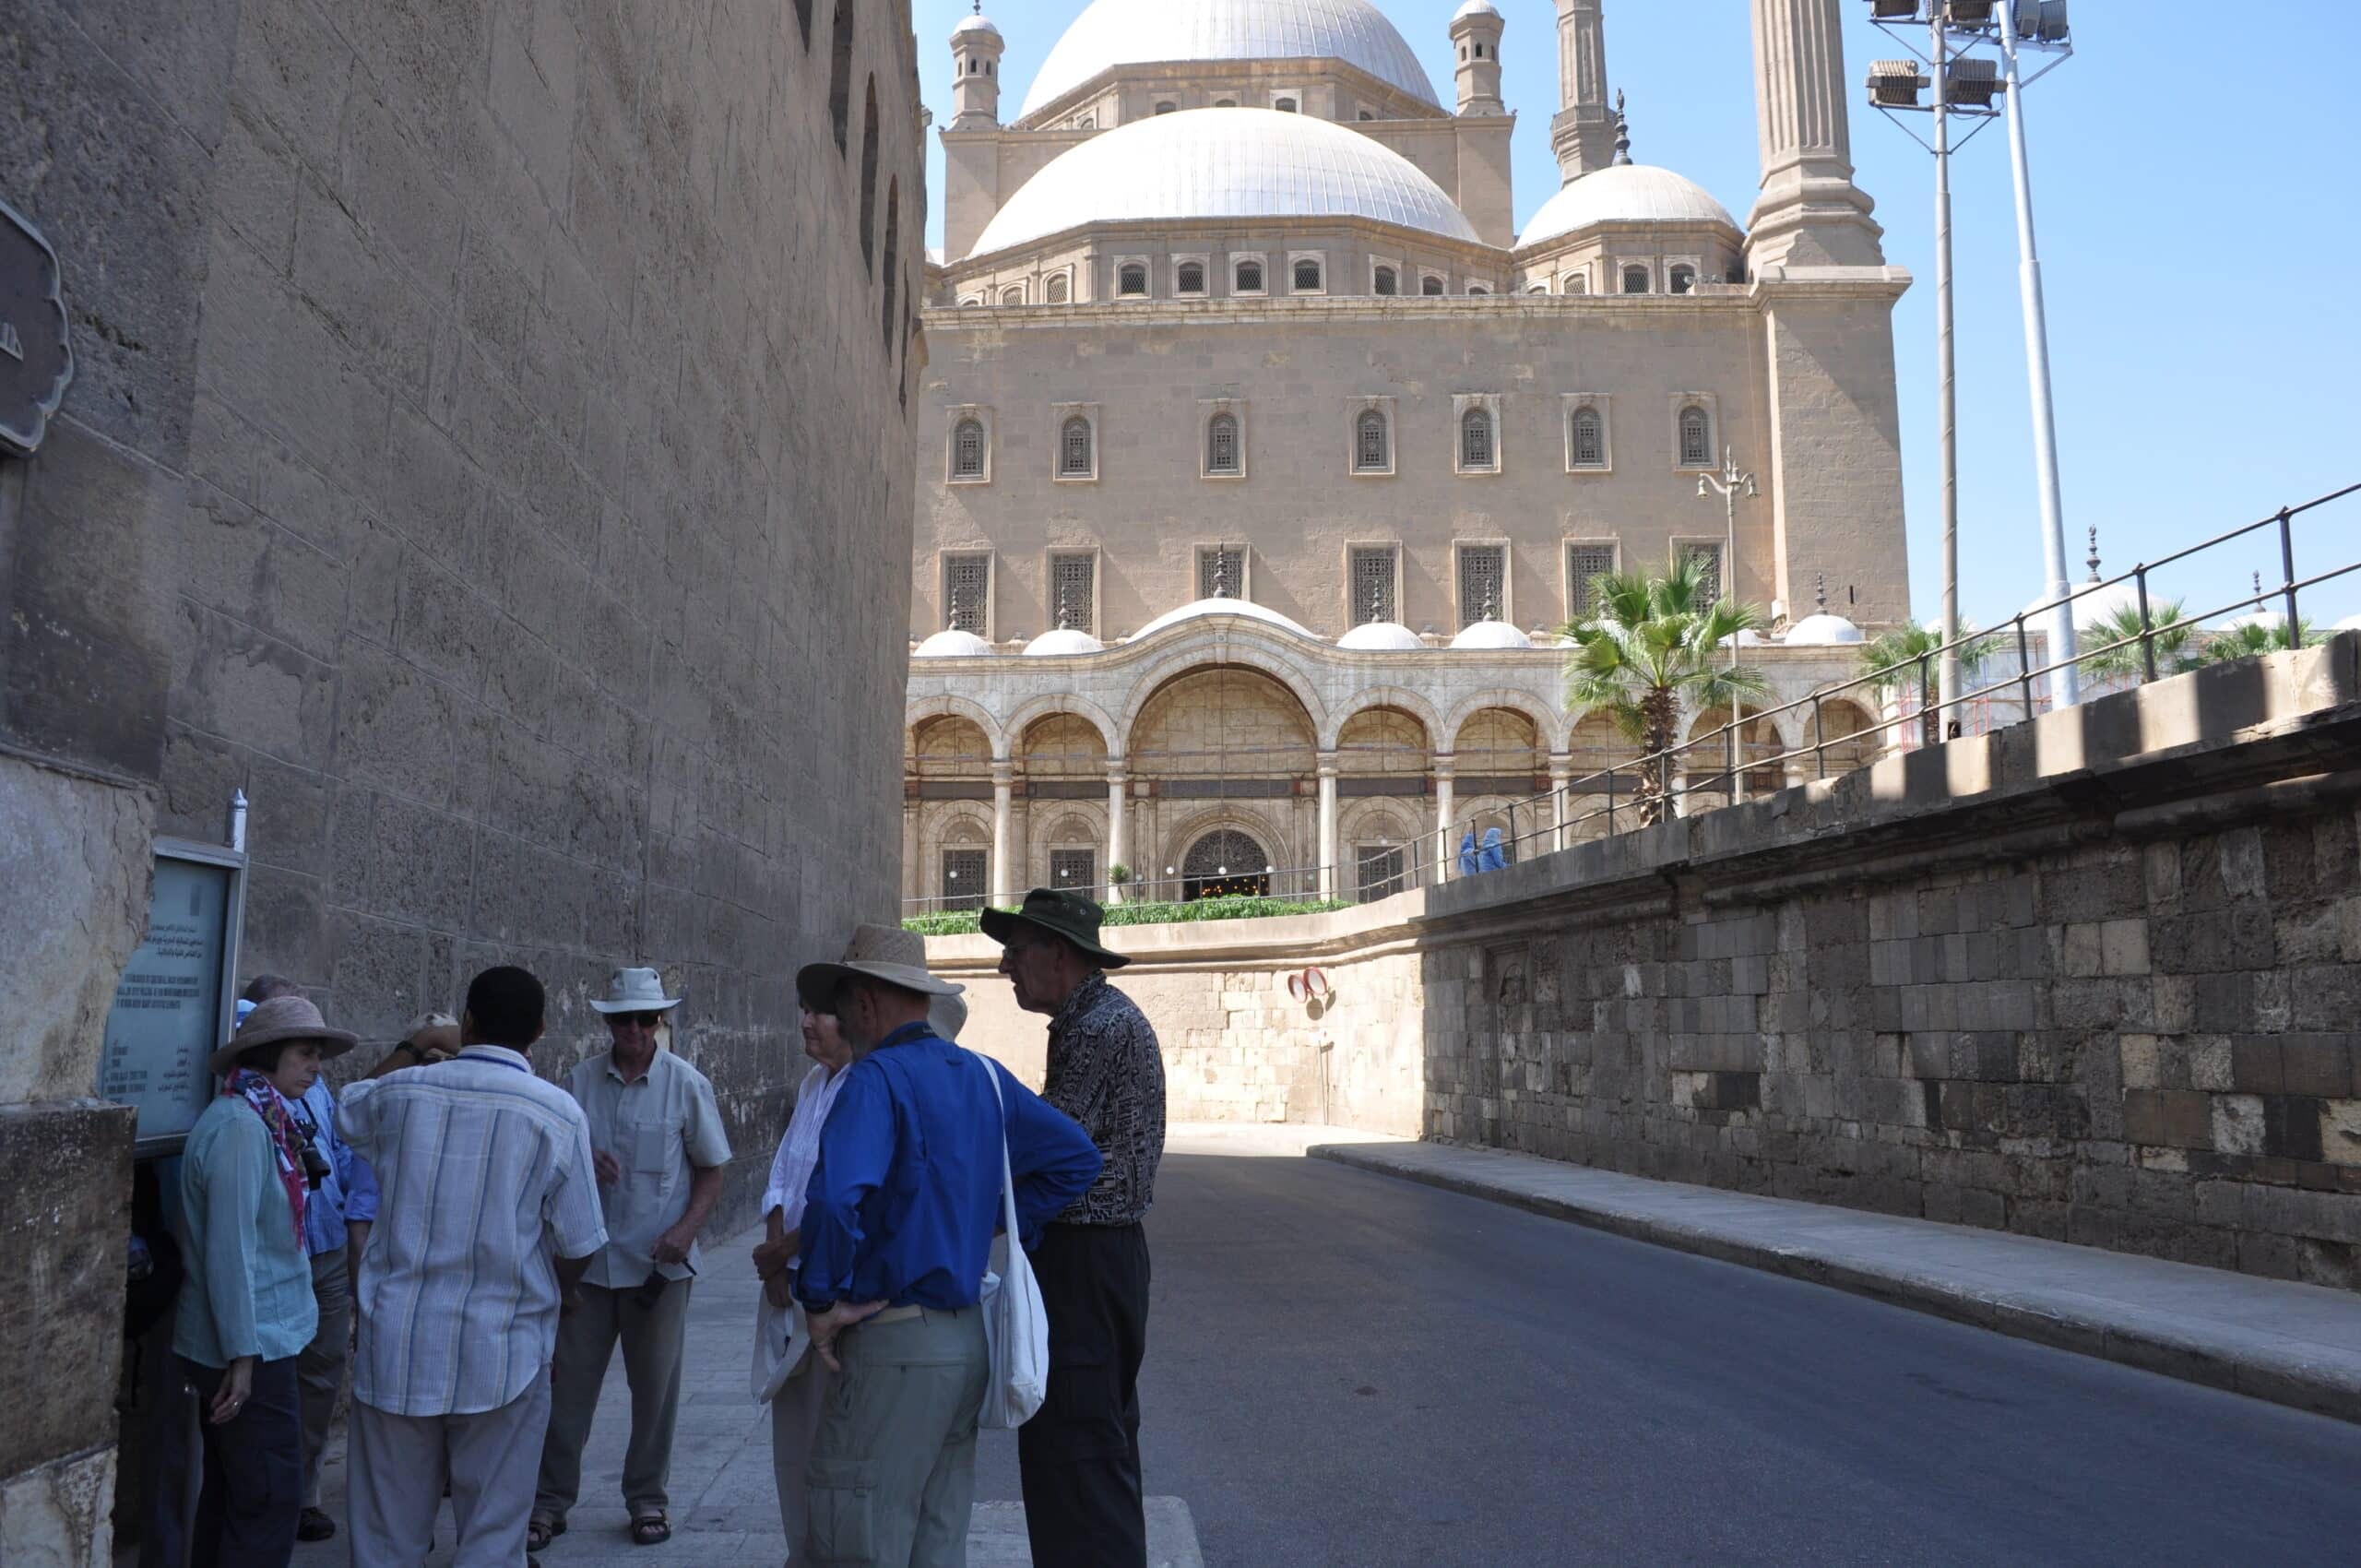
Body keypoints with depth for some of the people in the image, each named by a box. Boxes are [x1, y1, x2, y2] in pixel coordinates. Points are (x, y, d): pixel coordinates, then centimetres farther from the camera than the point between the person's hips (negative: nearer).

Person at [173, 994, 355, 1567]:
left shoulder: (260, 1121, 9)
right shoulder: (240, 1127, -19)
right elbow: (229, 1250, -22)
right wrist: (243, 1355, -20)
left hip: (248, 1346, 10)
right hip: (251, 1348, -10)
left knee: (228, 1491, 19)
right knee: (270, 1499, -2)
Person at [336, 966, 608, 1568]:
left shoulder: (399, 1092, -2)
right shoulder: (558, 1113, -9)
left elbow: (346, 1111, 23)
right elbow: (579, 1244, -5)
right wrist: (551, 1295, 15)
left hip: (396, 1347, 3)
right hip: (503, 1354, -2)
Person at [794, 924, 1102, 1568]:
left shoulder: (878, 1077, -15)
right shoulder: (982, 1075, 10)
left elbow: (834, 1197, -30)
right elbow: (1076, 1157, 16)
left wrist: (822, 1300, -17)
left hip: (898, 1343, -8)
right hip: (969, 1338, 8)